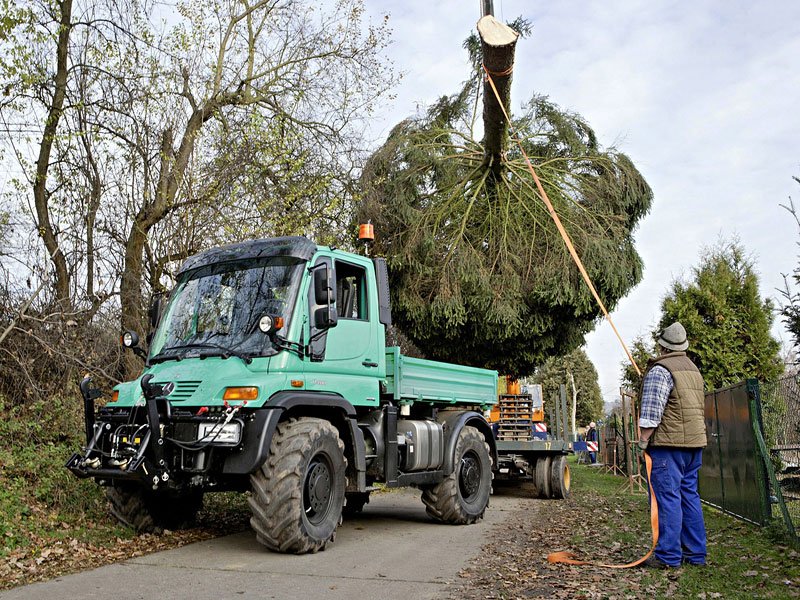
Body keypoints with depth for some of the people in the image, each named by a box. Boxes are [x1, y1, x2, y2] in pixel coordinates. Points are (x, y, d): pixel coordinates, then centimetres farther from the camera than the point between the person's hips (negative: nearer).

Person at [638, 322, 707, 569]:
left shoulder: (659, 371, -11)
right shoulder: (693, 369, 17)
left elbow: (651, 413, -16)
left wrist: (643, 440, -9)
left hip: (669, 443, -9)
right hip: (695, 441, 9)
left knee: (668, 497, -5)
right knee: (689, 494, 13)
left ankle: (668, 556, -3)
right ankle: (695, 553, 17)